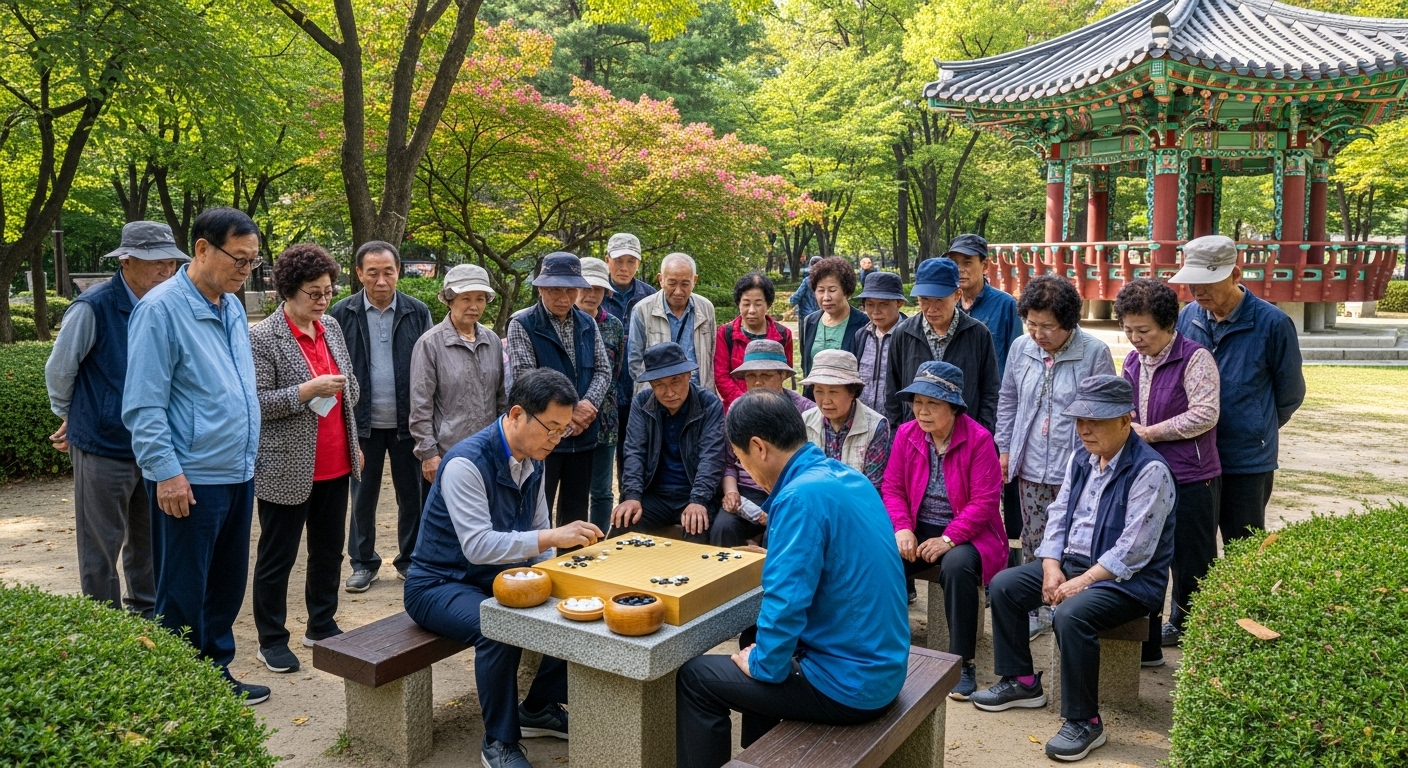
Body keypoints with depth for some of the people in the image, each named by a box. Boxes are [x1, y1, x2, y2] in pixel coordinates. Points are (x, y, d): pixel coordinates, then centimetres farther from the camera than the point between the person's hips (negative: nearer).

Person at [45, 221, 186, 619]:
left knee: (148, 541, 18)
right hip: (104, 448, -5)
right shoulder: (93, 307, -16)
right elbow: (58, 371, -4)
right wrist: (73, 418, 11)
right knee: (102, 547, 8)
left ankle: (148, 615, 33)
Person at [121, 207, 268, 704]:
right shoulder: (161, 309, -13)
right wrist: (167, 472, -19)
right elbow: (143, 405, -16)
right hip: (191, 480, -8)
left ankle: (217, 676, 31)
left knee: (226, 587, 17)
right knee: (184, 596, 5)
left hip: (238, 474, 8)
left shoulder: (233, 308, 10)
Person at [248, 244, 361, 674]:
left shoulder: (331, 330, 8)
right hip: (287, 469, -6)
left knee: (329, 550, 16)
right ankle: (271, 641, 21)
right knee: (277, 557, 7)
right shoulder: (262, 338, -12)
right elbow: (256, 402, -16)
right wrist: (308, 390, -24)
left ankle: (322, 626, 32)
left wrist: (353, 444, 13)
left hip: (335, 465, 7)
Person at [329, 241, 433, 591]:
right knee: (363, 496, 11)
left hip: (407, 422, 0)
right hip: (363, 422, 0)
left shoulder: (418, 312, -1)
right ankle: (363, 562, 26)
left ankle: (410, 559, 25)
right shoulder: (343, 313, -3)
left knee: (411, 495, 10)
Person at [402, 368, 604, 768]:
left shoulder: (533, 459, 0)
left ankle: (539, 707, 14)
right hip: (441, 585, -8)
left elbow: (536, 535, 7)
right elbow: (478, 546, -34)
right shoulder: (466, 463, -26)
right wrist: (553, 536, -39)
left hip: (500, 578, 8)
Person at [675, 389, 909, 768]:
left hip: (849, 682, -9)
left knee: (693, 677, 2)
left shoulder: (802, 495, -24)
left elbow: (785, 604, -25)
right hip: (880, 665, 9)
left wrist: (762, 664, -9)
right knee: (757, 635, 31)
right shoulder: (848, 476, 5)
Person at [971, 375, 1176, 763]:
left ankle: (1084, 721, -16)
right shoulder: (1080, 458, 6)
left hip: (1127, 580, -8)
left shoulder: (1150, 470, -19)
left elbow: (1133, 550, -24)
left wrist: (1081, 582, -24)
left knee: (1072, 614, -33)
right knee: (1003, 585, -1)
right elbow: (1058, 516, 7)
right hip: (1071, 561, 9)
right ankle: (1021, 682, 13)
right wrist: (1051, 568, -8)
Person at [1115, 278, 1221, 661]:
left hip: (1190, 480, -7)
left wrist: (1149, 433, -16)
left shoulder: (1194, 358, -12)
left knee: (1192, 565, 6)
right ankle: (1144, 646, 22)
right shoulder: (1132, 361, 10)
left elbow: (1205, 414, -19)